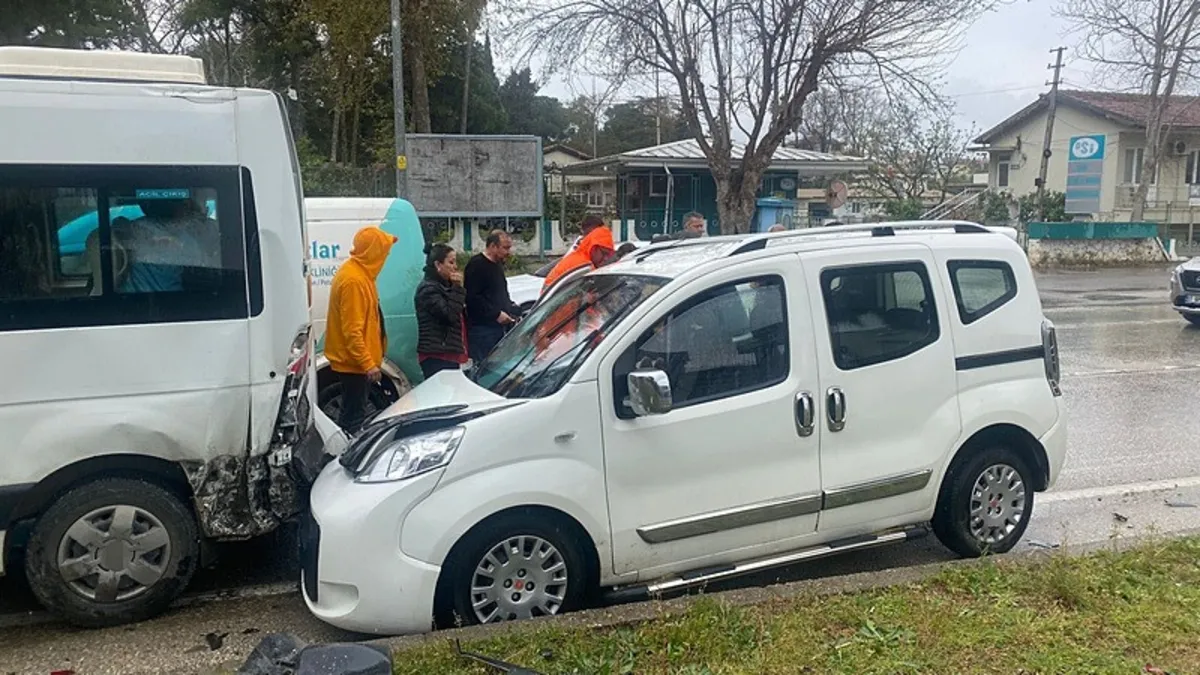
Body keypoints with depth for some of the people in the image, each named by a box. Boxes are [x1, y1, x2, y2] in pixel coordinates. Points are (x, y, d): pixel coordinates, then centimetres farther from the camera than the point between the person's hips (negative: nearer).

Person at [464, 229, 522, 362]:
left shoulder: (497, 265, 19)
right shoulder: (477, 265, -11)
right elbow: (472, 298, -19)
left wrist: (511, 306, 11)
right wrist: (496, 314, -19)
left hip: (499, 326, 9)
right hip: (482, 330, -9)